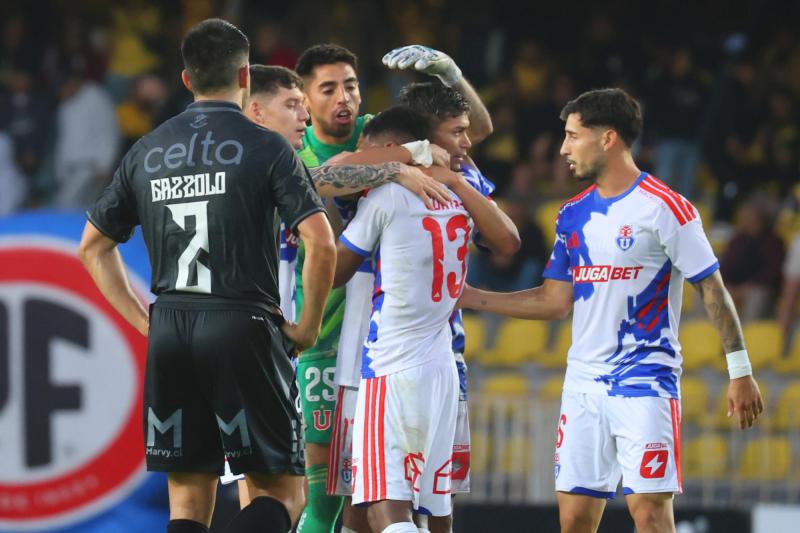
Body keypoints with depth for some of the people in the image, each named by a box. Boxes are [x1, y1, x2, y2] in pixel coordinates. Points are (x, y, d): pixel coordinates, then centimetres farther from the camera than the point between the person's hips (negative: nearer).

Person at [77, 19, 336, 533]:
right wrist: (308, 326, 2)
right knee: (282, 492, 1)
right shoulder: (266, 147, -2)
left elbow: (93, 247, 18)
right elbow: (321, 245, -11)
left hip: (169, 332, 4)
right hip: (243, 327, -4)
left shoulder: (147, 152, 12)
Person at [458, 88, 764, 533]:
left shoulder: (664, 207, -8)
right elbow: (555, 302, 17)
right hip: (584, 381, 7)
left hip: (644, 381, -7)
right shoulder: (574, 214, 13)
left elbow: (713, 289, -7)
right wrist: (469, 297, 13)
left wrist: (740, 370, -10)